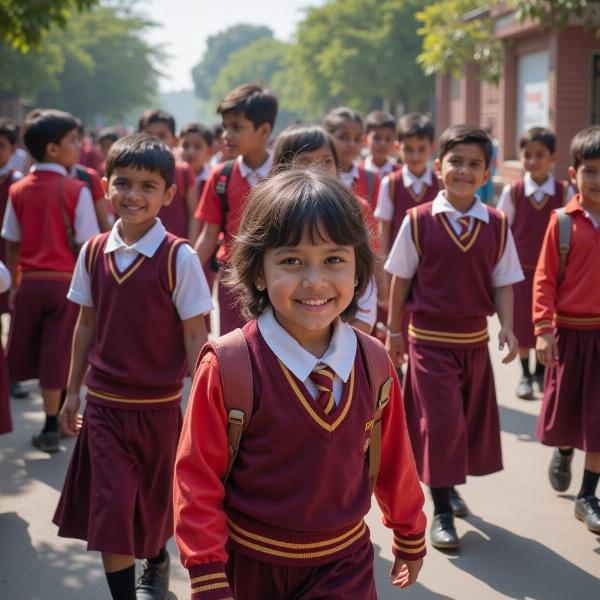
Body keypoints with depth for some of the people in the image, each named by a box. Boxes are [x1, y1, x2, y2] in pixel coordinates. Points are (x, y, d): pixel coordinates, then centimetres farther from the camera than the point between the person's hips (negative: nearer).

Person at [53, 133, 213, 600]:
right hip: (104, 404, 2)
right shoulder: (93, 252, -2)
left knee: (155, 503, 18)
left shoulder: (179, 257, -14)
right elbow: (87, 325, 8)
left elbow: (195, 336, -9)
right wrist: (73, 390, 10)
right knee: (109, 511, -3)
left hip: (159, 406, -2)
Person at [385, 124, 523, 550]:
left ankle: (449, 484, 40)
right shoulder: (418, 221, -9)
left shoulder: (497, 225, -3)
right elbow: (401, 280, -2)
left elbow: (503, 283, 1)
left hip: (474, 339, 4)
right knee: (441, 419, -6)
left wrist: (507, 326, -12)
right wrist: (394, 331, 1)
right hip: (429, 338, -3)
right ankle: (441, 511, 8)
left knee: (471, 419, 15)